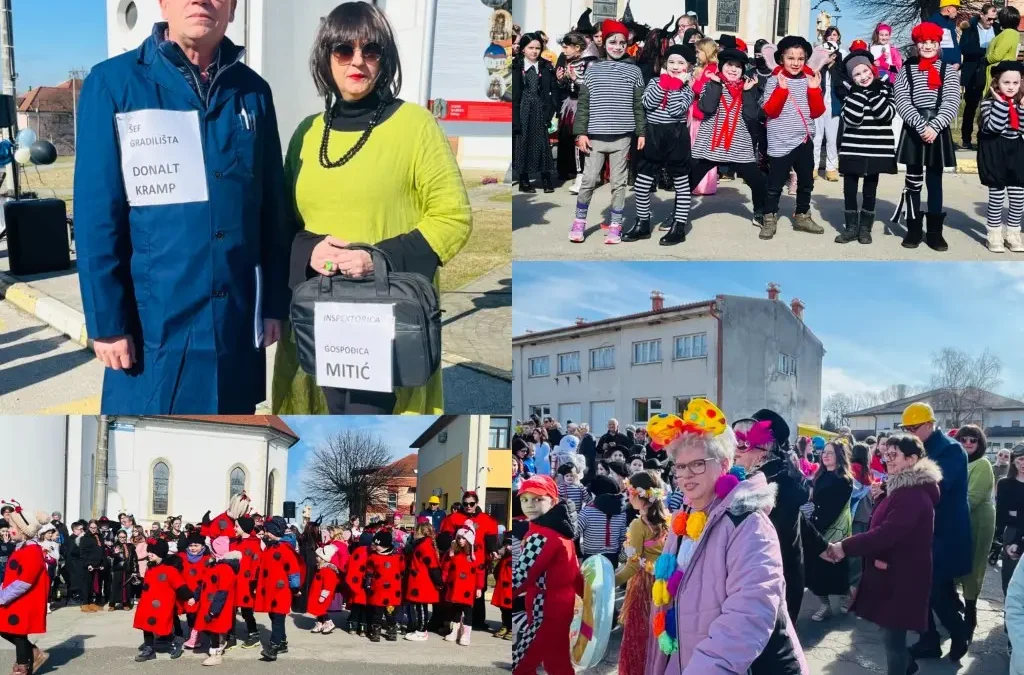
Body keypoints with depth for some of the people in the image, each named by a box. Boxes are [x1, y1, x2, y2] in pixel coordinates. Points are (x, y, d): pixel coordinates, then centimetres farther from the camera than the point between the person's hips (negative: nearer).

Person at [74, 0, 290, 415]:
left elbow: (272, 206, 10)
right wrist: (106, 319, -10)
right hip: (153, 318, -3)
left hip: (236, 317, 4)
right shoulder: (113, 84, -6)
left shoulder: (252, 92, 6)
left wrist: (274, 303, 8)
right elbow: (96, 215, -8)